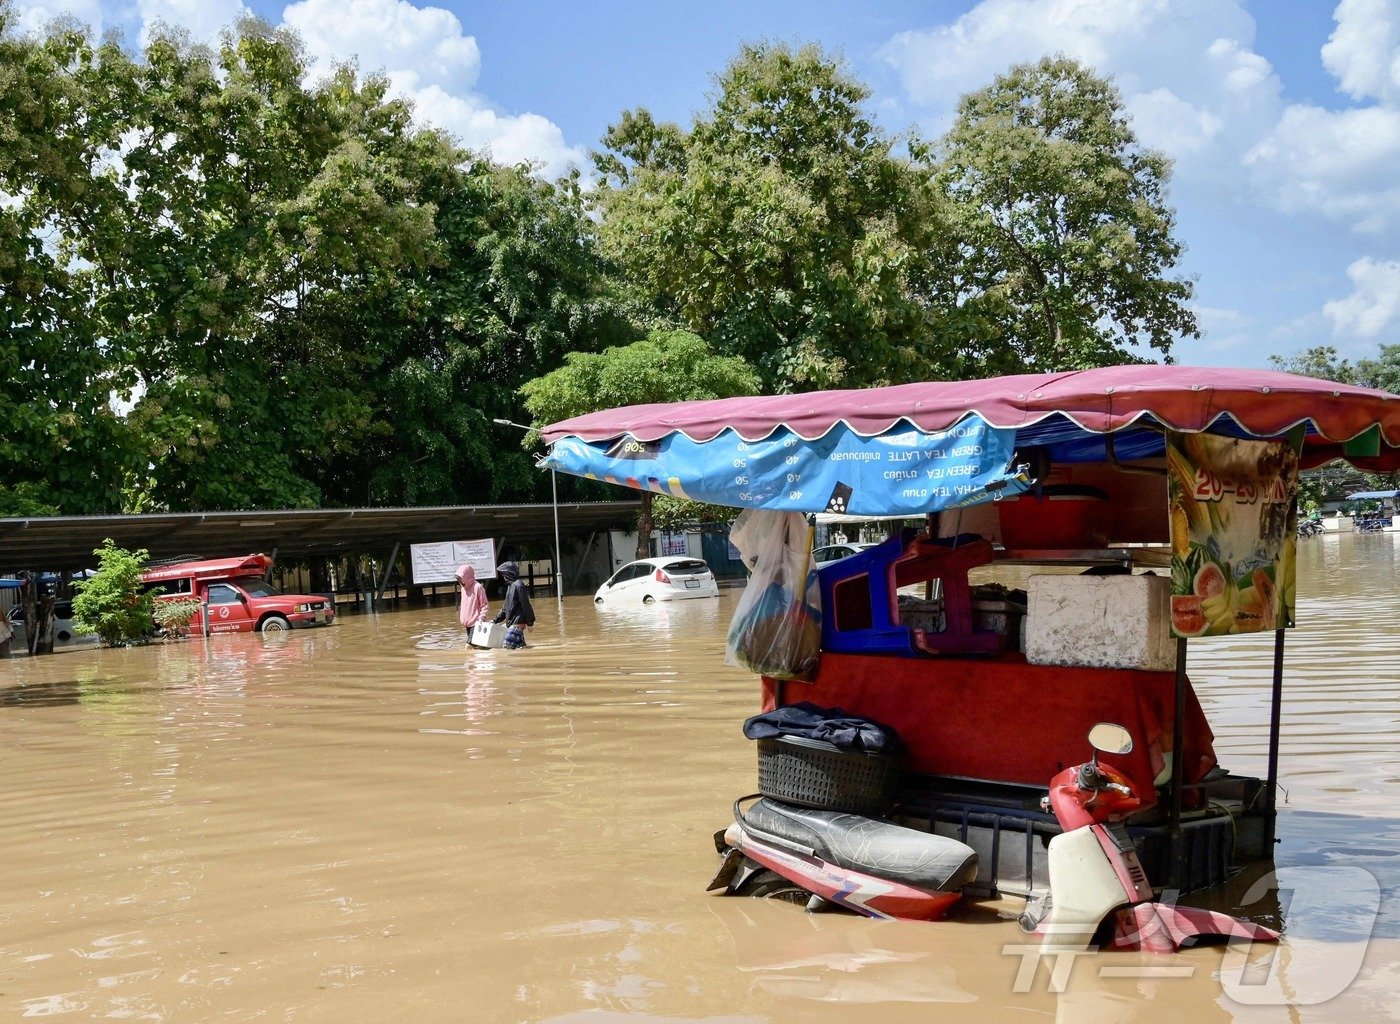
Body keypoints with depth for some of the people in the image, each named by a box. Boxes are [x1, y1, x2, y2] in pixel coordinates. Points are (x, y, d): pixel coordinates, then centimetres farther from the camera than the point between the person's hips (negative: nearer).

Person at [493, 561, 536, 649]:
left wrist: (530, 622, -16)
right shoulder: (510, 586, 16)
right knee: (519, 645, 8)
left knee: (509, 645, -15)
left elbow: (526, 605, -16)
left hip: (518, 622, -9)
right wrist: (496, 619, 20)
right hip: (511, 622, 9)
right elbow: (506, 607, 23)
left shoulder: (518, 585, -13)